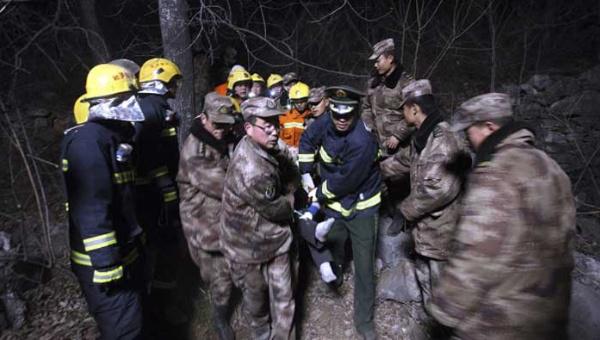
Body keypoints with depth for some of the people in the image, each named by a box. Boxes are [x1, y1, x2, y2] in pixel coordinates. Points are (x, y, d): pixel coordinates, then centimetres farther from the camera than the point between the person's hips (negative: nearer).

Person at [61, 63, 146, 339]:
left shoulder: (115, 136, 10)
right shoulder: (88, 140, -21)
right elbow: (91, 211, -27)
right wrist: (106, 267, -24)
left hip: (126, 252, 9)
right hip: (104, 261, -9)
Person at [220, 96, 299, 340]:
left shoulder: (271, 146, -10)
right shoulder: (252, 172, -35)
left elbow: (291, 171, 7)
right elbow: (278, 210, -21)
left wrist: (287, 193, -8)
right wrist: (291, 198, -2)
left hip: (276, 238, 6)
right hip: (249, 246, -6)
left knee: (284, 296, 15)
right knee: (256, 296, 22)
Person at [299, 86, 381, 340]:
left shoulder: (362, 141, -33)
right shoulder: (327, 122, -13)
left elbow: (345, 181, -26)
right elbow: (308, 140, 6)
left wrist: (320, 194, -11)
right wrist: (306, 174, 3)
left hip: (361, 207, -5)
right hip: (334, 202, 5)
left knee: (364, 266, 4)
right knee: (332, 246, 25)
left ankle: (364, 319, 24)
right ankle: (333, 275, 59)